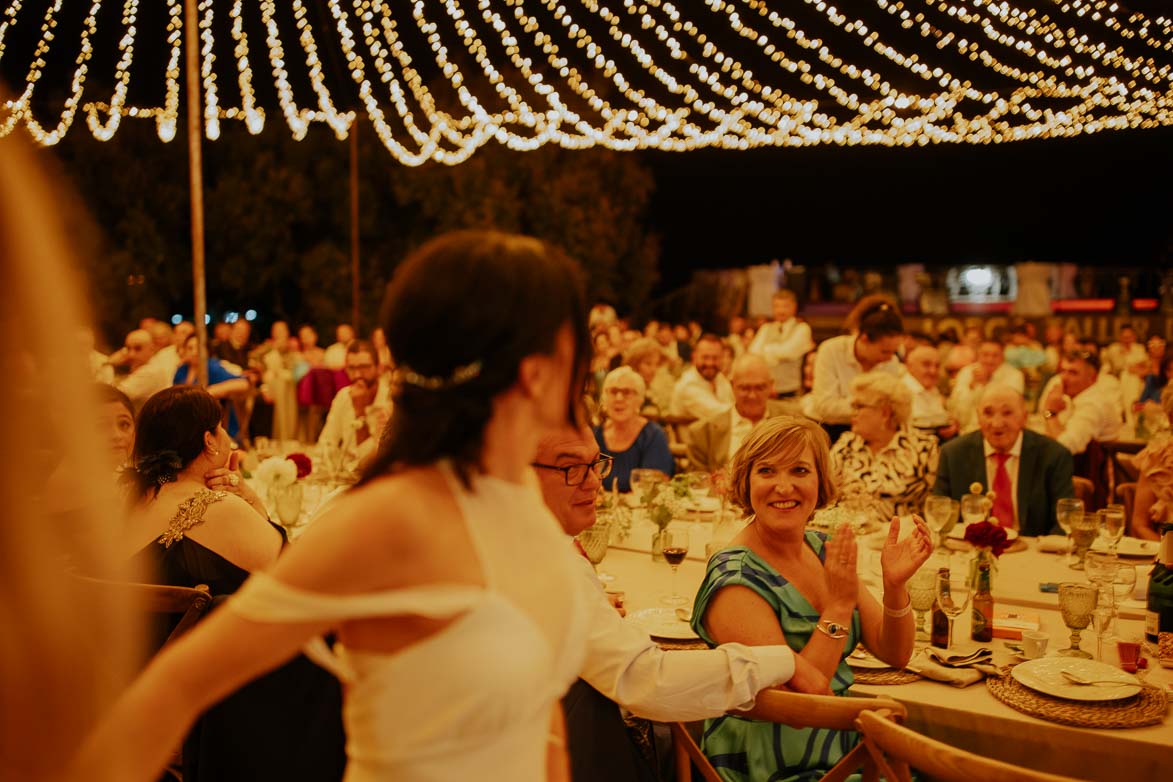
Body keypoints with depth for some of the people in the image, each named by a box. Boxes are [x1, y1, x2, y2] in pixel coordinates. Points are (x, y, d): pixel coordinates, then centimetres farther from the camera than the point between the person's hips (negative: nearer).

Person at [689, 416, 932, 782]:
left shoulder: (823, 551, 0)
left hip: (843, 745, 7)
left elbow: (894, 653, 1)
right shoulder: (735, 582, -20)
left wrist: (894, 585, -17)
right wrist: (839, 605, -25)